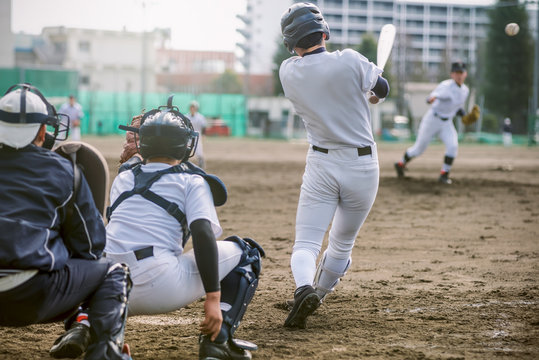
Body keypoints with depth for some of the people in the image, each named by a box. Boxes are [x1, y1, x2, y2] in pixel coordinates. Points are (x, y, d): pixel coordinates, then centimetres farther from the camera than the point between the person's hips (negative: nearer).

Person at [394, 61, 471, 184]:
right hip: (432, 120, -5)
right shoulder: (446, 86, -21)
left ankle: (444, 175, -8)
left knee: (453, 146, -20)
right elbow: (436, 94, -38)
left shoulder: (465, 90, 3)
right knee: (419, 149, 8)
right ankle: (401, 164, 35)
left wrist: (465, 116, 0)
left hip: (446, 124, 5)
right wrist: (432, 98, -61)